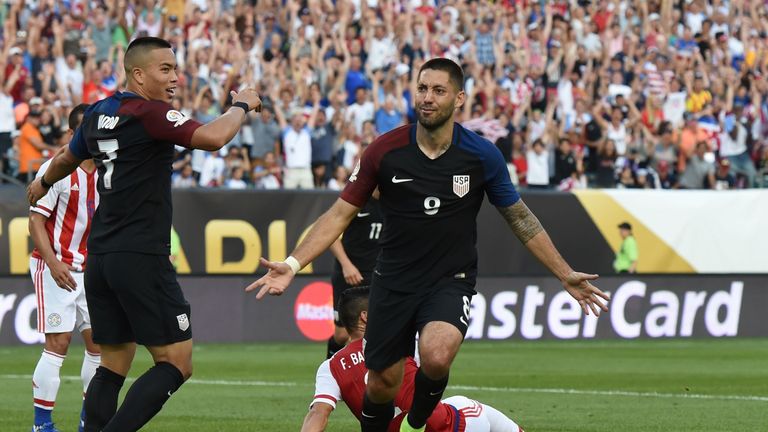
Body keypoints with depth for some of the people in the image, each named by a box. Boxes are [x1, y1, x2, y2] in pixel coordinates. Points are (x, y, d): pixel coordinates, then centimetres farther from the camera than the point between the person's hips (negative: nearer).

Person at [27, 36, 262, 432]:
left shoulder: (98, 114, 13)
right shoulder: (149, 114, -12)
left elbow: (68, 158, 33)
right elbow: (213, 138, -26)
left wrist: (44, 183, 55)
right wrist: (240, 106, -6)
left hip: (99, 259, 9)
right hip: (142, 258, -9)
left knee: (112, 367, 11)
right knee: (176, 364, -5)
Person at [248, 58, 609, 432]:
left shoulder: (482, 155, -7)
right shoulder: (385, 151, -7)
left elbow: (520, 218, 7)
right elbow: (340, 214, -1)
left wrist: (565, 275, 7)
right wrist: (292, 265, -11)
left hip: (451, 281, -1)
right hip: (393, 284, 1)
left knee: (436, 357, -28)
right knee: (382, 385, 4)